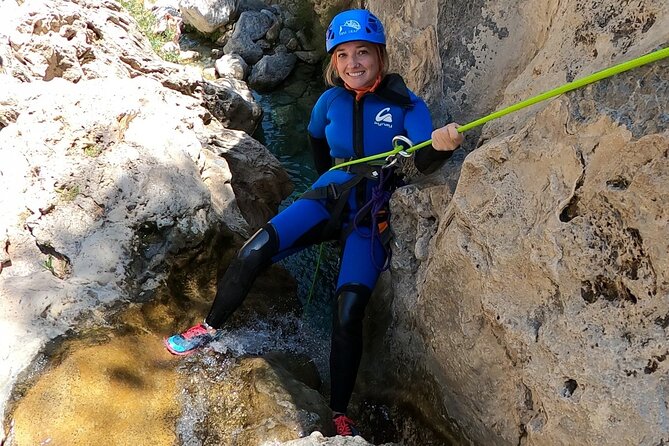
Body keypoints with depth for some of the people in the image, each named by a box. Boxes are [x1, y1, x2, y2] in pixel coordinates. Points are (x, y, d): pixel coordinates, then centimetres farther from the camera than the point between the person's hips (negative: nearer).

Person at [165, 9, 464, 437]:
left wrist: (441, 146, -48)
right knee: (256, 250, -22)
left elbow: (424, 163, -25)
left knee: (349, 313, -18)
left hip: (373, 217, -2)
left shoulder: (406, 105, -9)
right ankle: (210, 327, 0)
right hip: (329, 197, 3)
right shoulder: (330, 100, 1)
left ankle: (339, 414, -2)